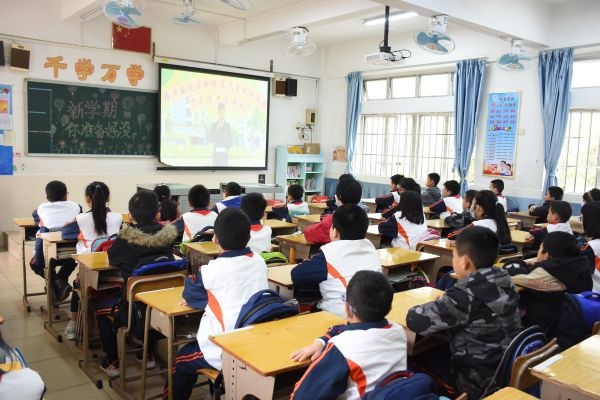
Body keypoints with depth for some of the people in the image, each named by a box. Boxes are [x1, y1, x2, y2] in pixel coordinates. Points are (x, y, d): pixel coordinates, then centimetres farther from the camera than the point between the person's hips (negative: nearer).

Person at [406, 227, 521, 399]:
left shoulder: (466, 295, -28)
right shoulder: (503, 281, -6)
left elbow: (415, 321, -25)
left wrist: (436, 305, -5)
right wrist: (445, 303, 1)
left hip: (479, 383, -7)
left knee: (420, 356, 12)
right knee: (437, 350, 21)